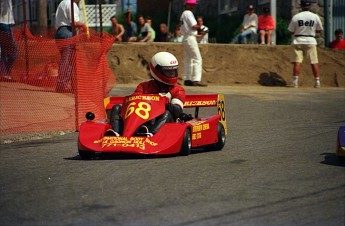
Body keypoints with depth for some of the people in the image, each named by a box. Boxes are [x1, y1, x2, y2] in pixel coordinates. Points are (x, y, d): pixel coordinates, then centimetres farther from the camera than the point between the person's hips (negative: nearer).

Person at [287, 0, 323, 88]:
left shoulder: (296, 17, -6)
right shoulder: (315, 17, -3)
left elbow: (291, 31, -1)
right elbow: (319, 30, 7)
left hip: (298, 41, -1)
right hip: (311, 41, 1)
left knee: (297, 62, 0)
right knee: (314, 62, 5)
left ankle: (295, 81, -7)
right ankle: (317, 81, 4)